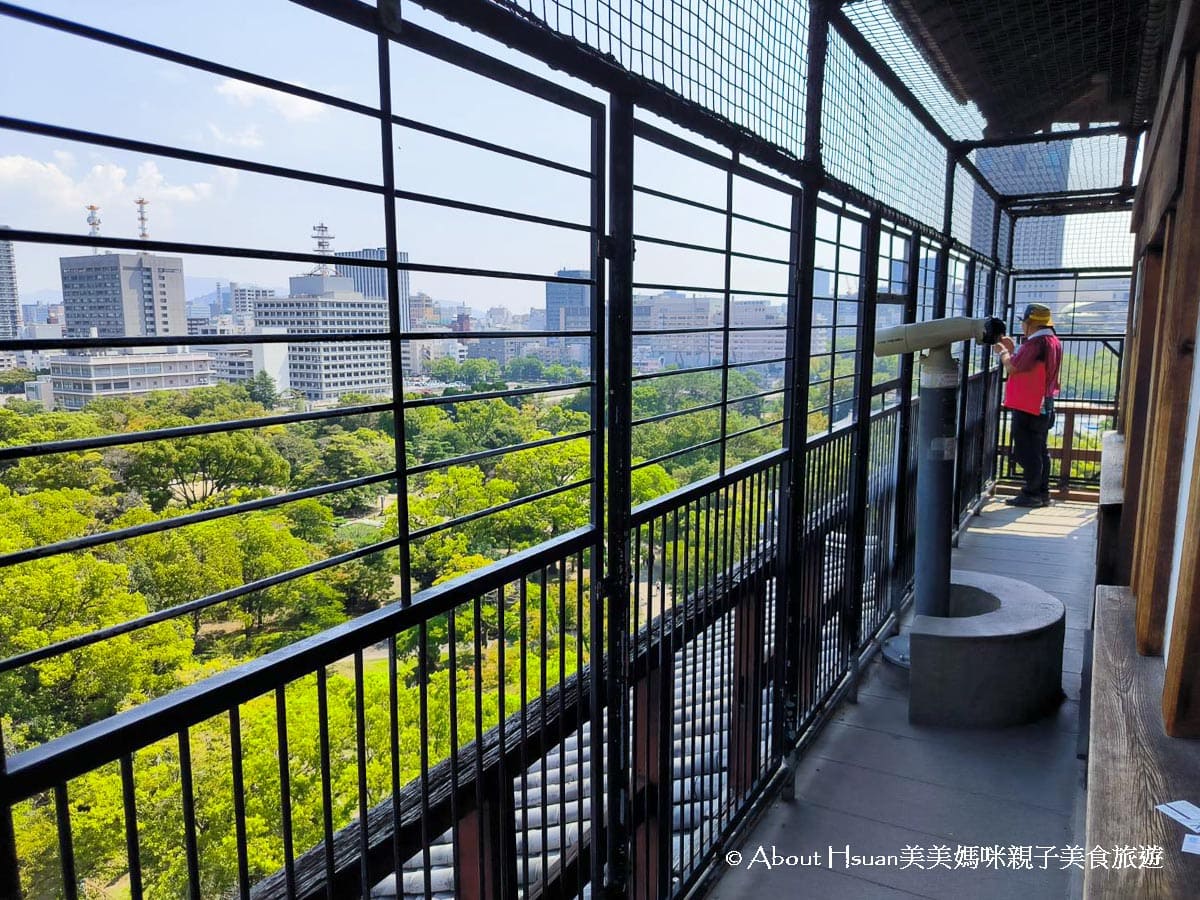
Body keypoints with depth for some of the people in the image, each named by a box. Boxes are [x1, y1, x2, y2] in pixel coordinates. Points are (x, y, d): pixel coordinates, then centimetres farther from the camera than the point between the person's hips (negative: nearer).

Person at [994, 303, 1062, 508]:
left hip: (1028, 406, -10)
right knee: (1040, 450, 15)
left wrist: (1003, 352, 0)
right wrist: (1012, 350, 16)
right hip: (1044, 406, 10)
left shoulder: (1036, 343, -18)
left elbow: (1012, 367, -18)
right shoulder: (1054, 342, 14)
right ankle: (1042, 493, 20)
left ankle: (1031, 494, 0)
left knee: (1026, 450, -4)